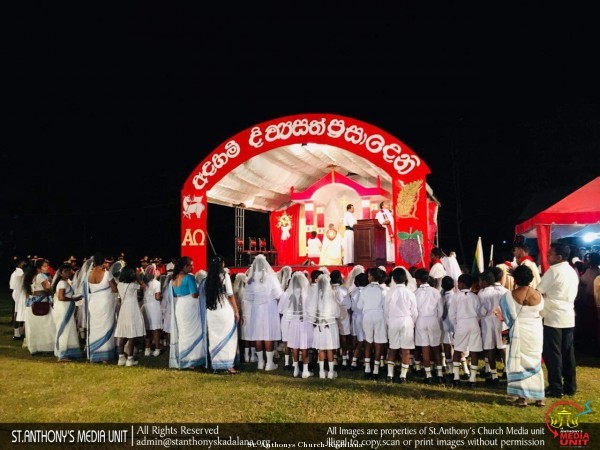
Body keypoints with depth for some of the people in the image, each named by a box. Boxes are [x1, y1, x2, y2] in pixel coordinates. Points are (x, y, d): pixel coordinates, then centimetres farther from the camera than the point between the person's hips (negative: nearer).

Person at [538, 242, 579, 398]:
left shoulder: (553, 270, -12)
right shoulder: (572, 272, 13)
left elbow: (539, 291, -10)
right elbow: (572, 295, 19)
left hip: (553, 317, -8)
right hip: (568, 317, 8)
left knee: (552, 353, -1)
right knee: (567, 352, 12)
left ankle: (556, 388, 2)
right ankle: (570, 386, 17)